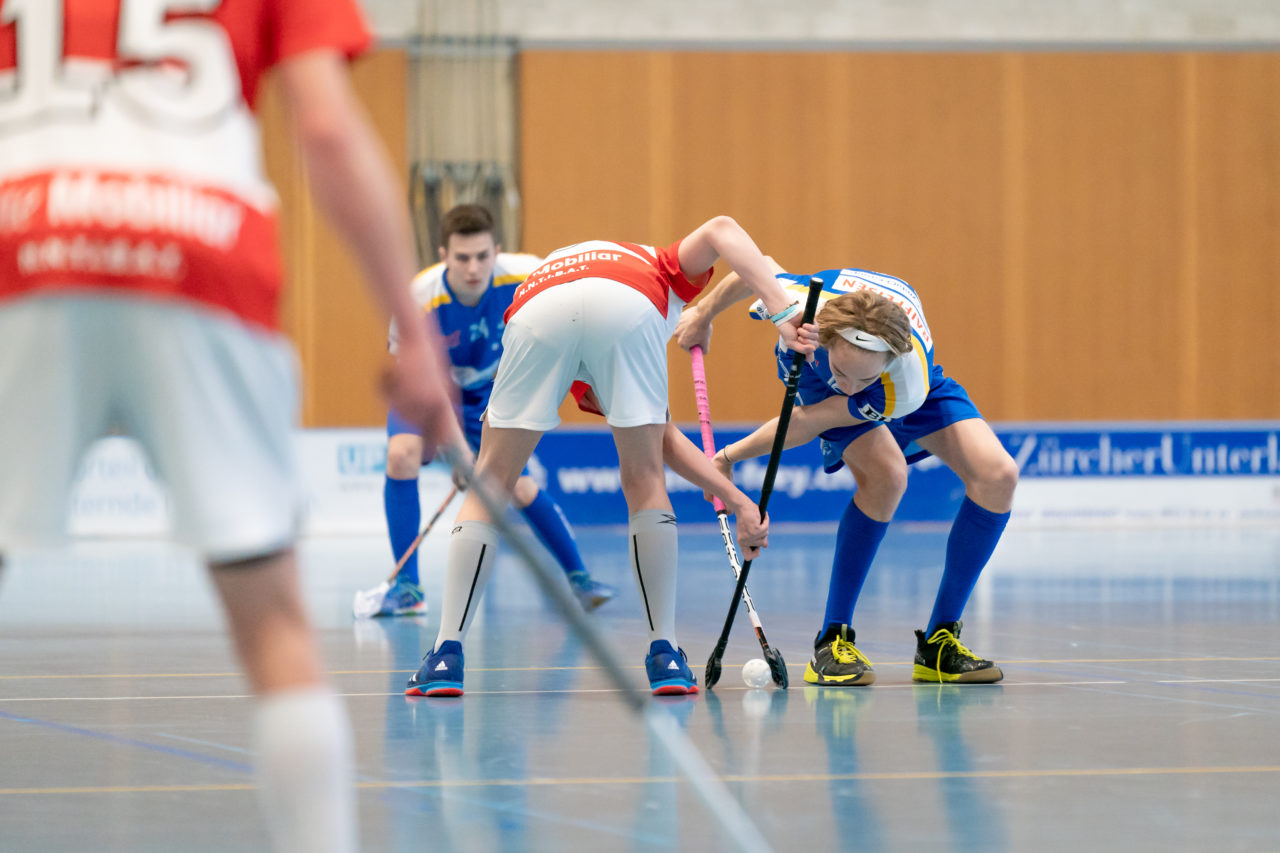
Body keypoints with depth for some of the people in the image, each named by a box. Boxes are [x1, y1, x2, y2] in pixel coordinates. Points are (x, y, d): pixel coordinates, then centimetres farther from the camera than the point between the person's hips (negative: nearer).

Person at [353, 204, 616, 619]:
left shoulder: (523, 276, -29)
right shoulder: (418, 301, -35)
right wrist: (460, 452, -39)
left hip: (487, 395, 2)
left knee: (521, 489, -4)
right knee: (401, 454, -28)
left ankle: (577, 576, 19)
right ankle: (406, 588, -20)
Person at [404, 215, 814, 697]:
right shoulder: (662, 270, 42)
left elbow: (664, 439, 39)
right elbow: (720, 231, 20)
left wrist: (737, 501, 35)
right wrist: (783, 312, 10)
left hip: (535, 312, 3)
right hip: (629, 308, -3)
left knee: (491, 484, 17)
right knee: (644, 481, 17)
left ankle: (446, 656, 12)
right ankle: (666, 655, 16)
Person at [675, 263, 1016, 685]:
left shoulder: (908, 385, -44)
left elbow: (806, 422, -32)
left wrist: (733, 454, -22)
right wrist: (703, 312, -1)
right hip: (817, 382, -1)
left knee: (997, 475, -20)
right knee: (885, 473, -32)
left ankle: (939, 643, -8)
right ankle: (832, 641, -23)